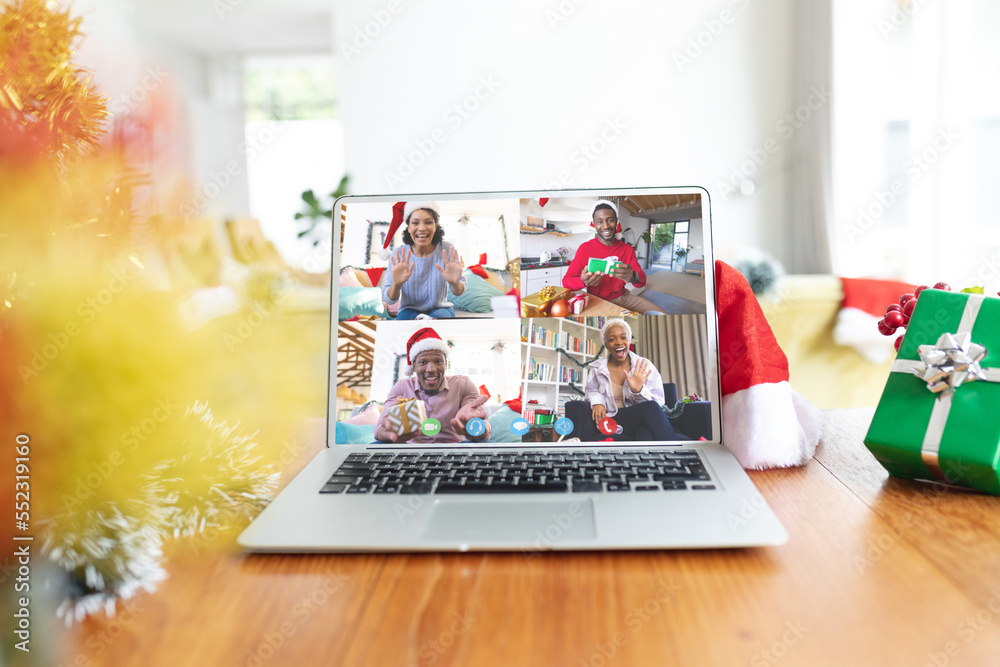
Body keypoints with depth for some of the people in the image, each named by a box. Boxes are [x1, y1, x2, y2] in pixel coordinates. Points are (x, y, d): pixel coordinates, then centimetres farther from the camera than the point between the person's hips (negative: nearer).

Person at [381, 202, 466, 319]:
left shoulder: (447, 250, -11)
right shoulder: (399, 254, -11)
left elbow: (460, 291, -6)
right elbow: (388, 299, -11)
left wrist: (455, 284, -32)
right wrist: (396, 284, -34)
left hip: (440, 309, 0)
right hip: (409, 309, 0)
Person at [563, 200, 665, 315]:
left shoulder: (627, 249, 5)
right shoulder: (585, 248, -6)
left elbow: (642, 281, -2)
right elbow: (566, 281, -10)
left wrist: (633, 277, -29)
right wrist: (584, 281, -35)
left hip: (622, 297, 4)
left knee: (660, 315, -10)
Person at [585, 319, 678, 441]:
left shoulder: (644, 366, 0)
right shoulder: (597, 368, 4)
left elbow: (658, 402, -3)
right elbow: (592, 390, 24)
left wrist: (638, 390, -24)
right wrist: (597, 402, -1)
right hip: (613, 422, 0)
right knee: (649, 408, -33)